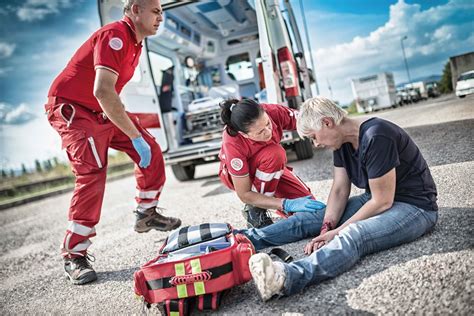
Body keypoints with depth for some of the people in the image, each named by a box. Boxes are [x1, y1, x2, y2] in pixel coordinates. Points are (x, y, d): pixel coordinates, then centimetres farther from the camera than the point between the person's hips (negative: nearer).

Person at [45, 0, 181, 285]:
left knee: (151, 150, 1)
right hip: (73, 109, -9)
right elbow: (102, 91, -34)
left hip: (103, 110, 9)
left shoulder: (135, 42, 10)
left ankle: (146, 214, 19)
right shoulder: (115, 35, -21)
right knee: (93, 173, -22)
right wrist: (135, 136, -32)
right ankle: (74, 256, -10)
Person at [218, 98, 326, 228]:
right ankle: (255, 211, -18)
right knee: (274, 154, -37)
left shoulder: (274, 112, -32)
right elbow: (244, 195, -32)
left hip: (271, 167, 4)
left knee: (309, 207, -10)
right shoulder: (233, 145, -38)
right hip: (235, 174, -4)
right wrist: (287, 204, -39)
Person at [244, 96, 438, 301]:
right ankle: (247, 239, -2)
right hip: (378, 200, 9)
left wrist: (338, 231, -19)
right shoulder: (342, 141, 2)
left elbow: (383, 201, -24)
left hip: (415, 207, -9)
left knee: (353, 236, -37)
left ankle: (286, 277, -58)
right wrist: (326, 228, -13)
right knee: (306, 218, 1)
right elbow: (339, 190, 1)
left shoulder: (376, 138, -25)